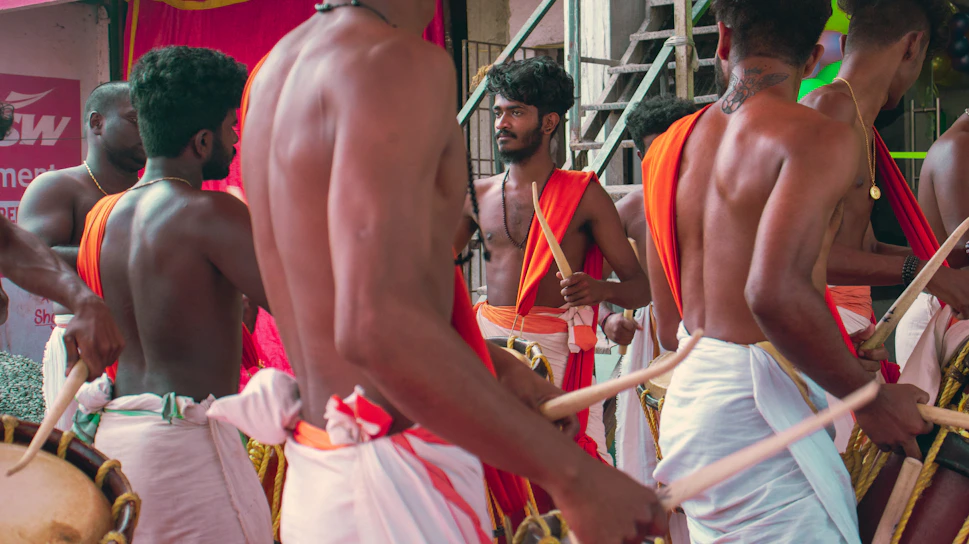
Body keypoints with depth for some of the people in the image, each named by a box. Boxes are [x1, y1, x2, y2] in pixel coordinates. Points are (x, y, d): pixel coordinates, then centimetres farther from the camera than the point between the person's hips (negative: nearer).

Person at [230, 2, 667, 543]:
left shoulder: (278, 69, 12)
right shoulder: (400, 62, -17)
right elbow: (376, 322, -30)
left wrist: (501, 366, 21)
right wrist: (572, 473, -24)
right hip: (397, 489, -9)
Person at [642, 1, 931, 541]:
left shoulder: (667, 146, 11)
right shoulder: (820, 135, -11)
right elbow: (775, 291, -26)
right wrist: (871, 397, -12)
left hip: (684, 398, 8)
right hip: (756, 412, -8)